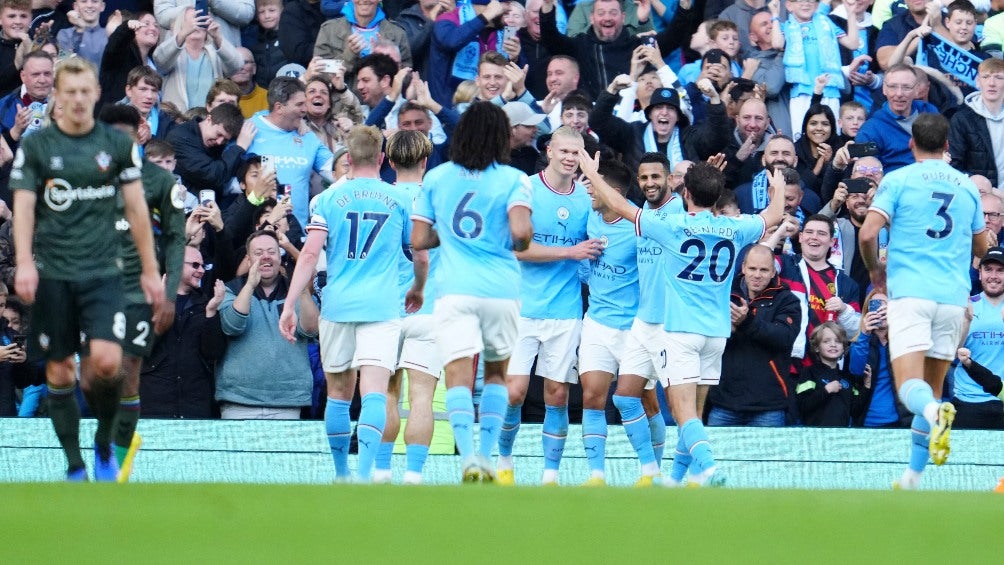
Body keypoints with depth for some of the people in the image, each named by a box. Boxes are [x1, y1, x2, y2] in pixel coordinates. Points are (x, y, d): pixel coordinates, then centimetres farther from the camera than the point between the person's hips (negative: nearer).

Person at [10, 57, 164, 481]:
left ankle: (104, 442, 9)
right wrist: (24, 263, -16)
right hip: (51, 275, 0)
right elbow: (23, 207, -2)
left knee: (106, 362, -17)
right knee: (59, 373, 2)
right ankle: (75, 466, 14)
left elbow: (136, 208, 10)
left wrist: (150, 270, 8)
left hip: (102, 272, 0)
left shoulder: (117, 144, 5)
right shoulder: (35, 146, 2)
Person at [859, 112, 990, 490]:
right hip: (954, 296, 4)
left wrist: (875, 270, 10)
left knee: (910, 386, -12)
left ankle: (935, 414, -46)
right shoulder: (967, 186, 13)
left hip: (910, 292, -4)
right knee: (932, 386, 13)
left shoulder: (899, 179, 1)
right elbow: (981, 247, 22)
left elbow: (867, 233, -9)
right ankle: (912, 479, 14)